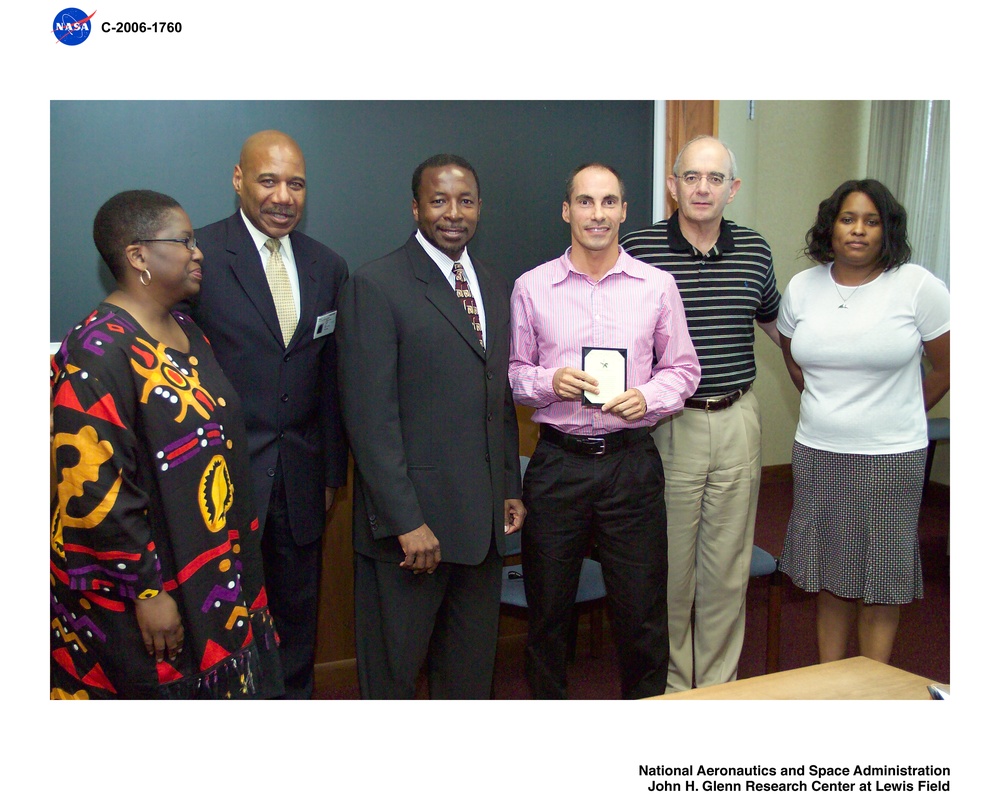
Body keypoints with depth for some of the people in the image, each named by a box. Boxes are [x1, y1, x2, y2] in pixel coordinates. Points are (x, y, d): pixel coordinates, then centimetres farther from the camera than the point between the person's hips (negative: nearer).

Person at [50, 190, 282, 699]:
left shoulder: (185, 331, 7)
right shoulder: (99, 351, -20)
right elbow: (91, 488, -24)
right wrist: (147, 591, -20)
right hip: (133, 586, -8)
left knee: (216, 683, 19)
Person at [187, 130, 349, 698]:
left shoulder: (329, 267, 6)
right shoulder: (198, 257, -11)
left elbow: (331, 378, 9)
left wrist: (332, 473, 10)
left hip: (300, 476, 5)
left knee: (298, 614, 18)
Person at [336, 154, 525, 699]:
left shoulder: (494, 288, 13)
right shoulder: (375, 286, -10)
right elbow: (370, 416, -15)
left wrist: (510, 488, 12)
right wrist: (406, 521, -18)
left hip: (483, 517, 7)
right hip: (410, 518, -6)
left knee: (471, 670, 18)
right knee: (392, 671, 9)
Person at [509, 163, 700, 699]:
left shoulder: (657, 286, 4)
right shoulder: (531, 287, 3)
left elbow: (682, 367, 9)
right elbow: (512, 373, 7)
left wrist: (648, 397, -10)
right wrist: (548, 382, -13)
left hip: (631, 460, 0)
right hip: (556, 463, 0)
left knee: (641, 608, 9)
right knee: (548, 608, 12)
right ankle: (546, 702, 32)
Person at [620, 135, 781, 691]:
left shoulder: (755, 250, 5)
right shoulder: (637, 250, -6)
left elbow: (774, 320, 23)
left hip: (738, 422, 3)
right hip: (667, 424, -3)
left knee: (729, 567, 11)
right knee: (669, 565, 7)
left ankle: (720, 682, 27)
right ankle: (671, 684, 25)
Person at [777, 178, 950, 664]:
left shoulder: (916, 286, -5)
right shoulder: (802, 288, 4)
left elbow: (947, 366, 2)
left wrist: (901, 417, 10)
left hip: (890, 457, -3)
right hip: (816, 454, 3)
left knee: (880, 579, 5)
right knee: (829, 576, 11)